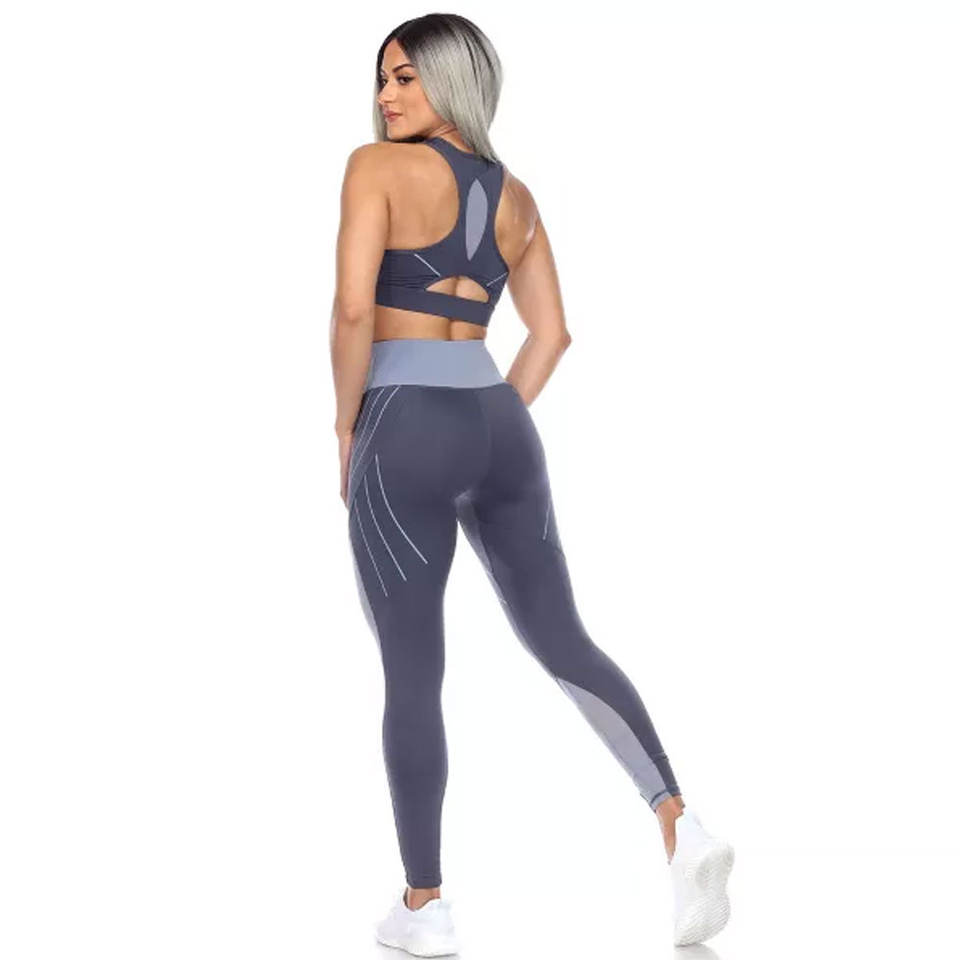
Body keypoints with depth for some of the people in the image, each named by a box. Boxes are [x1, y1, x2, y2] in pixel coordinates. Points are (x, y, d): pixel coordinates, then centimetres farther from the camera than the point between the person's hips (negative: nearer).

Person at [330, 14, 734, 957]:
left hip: (406, 433, -6)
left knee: (411, 675, 3)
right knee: (562, 642, 13)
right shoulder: (515, 195, 15)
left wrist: (346, 428, -3)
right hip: (498, 428, 6)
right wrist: (492, 427, 17)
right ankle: (680, 824, -3)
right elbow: (551, 333, 15)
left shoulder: (378, 166, -5)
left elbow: (353, 307, -15)